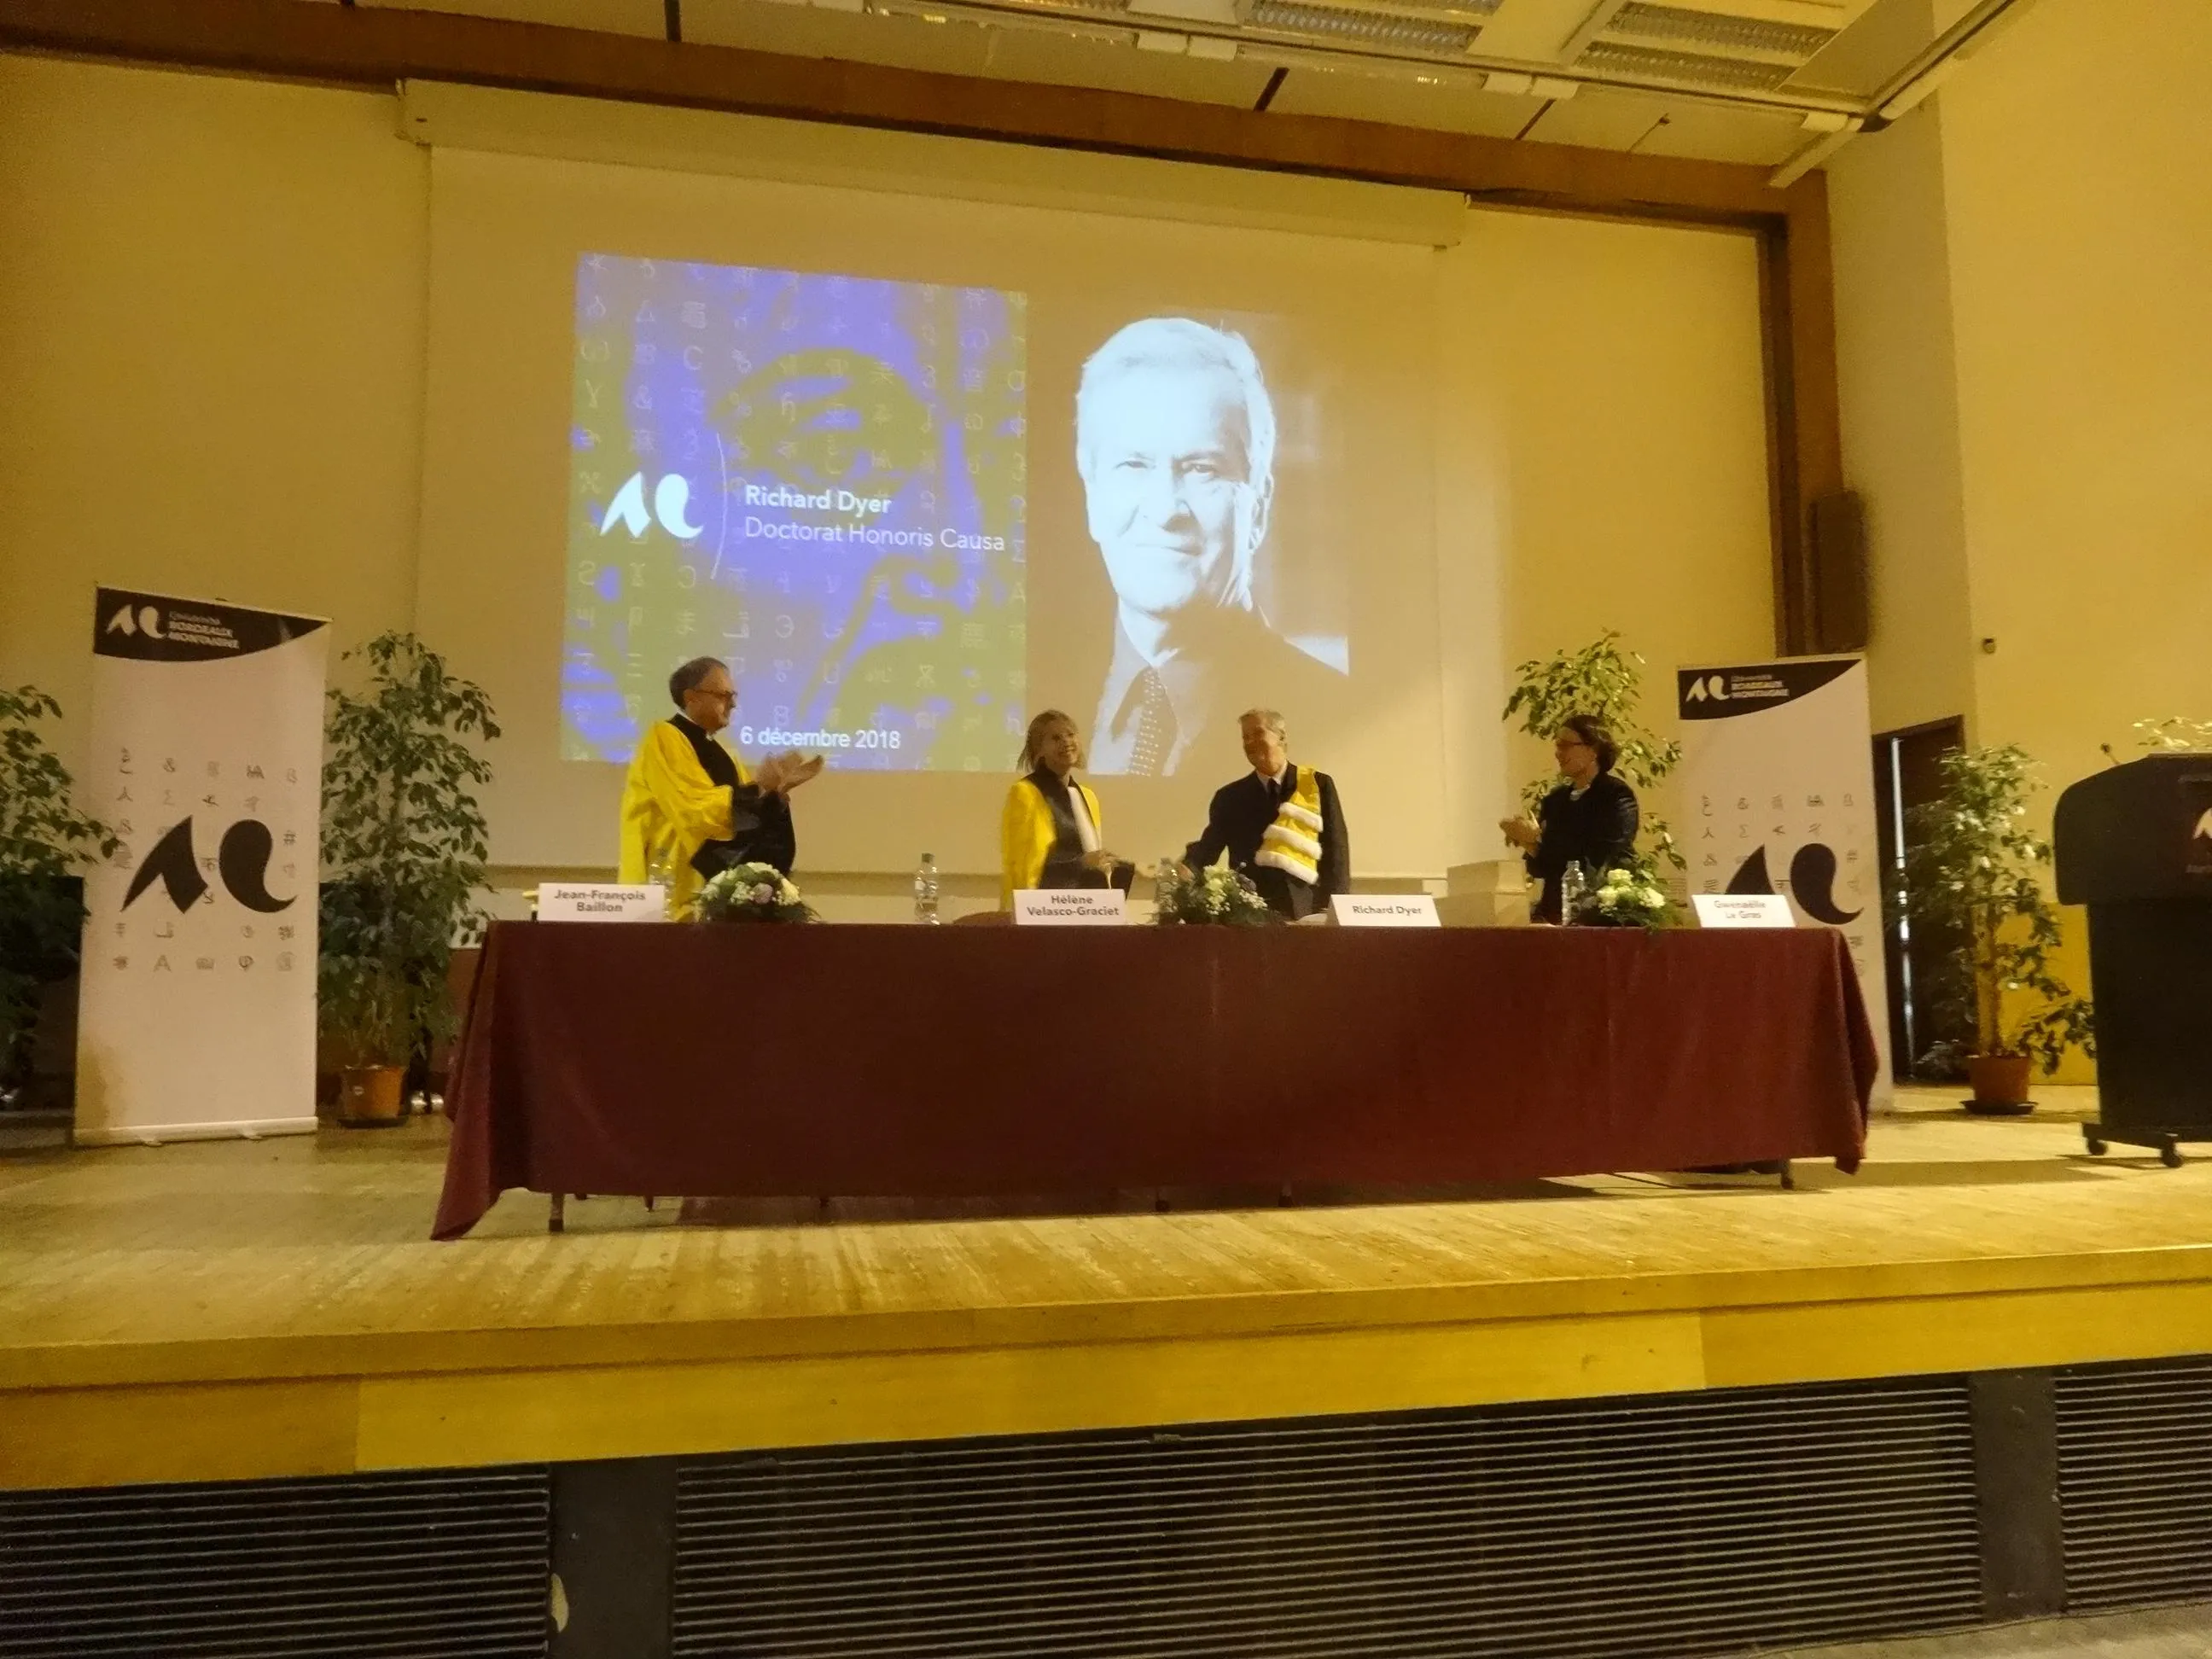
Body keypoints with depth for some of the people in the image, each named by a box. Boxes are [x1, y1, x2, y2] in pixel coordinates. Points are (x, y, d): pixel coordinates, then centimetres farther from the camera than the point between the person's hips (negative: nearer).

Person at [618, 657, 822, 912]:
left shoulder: (717, 751, 17)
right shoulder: (664, 740, -8)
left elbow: (754, 816, 15)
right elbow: (699, 811, -19)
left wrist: (782, 788, 1)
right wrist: (758, 785, -17)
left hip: (723, 888, 8)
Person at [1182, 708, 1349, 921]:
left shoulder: (1319, 784, 7)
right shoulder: (1229, 796, 12)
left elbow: (1336, 851, 4)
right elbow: (1207, 849, 9)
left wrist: (1334, 914, -6)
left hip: (1303, 913, -1)